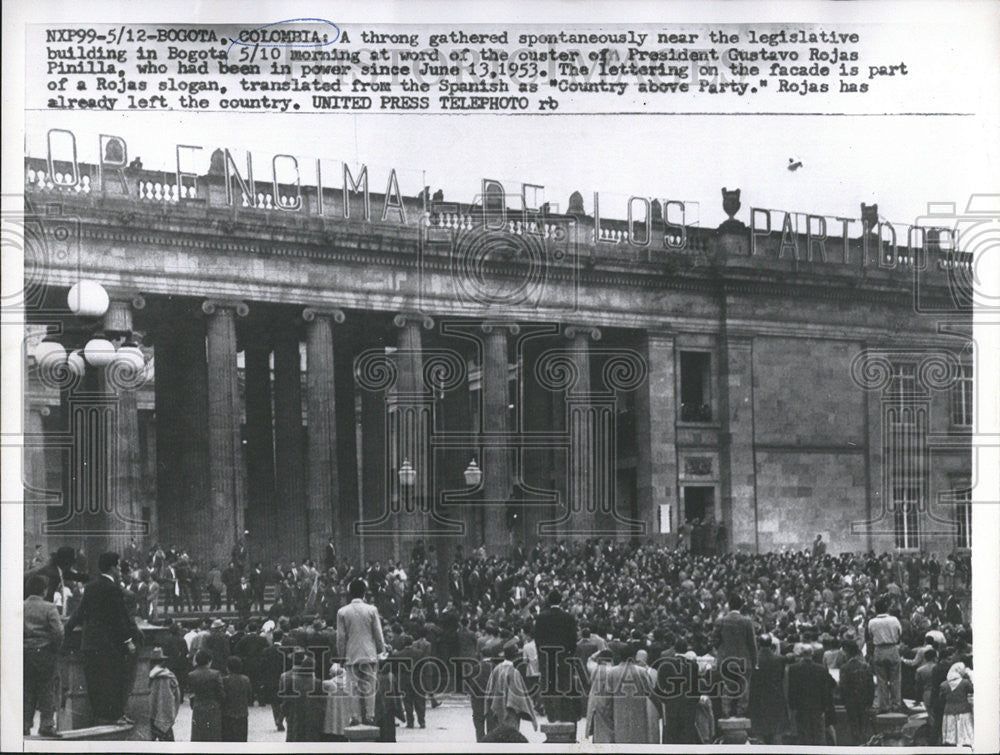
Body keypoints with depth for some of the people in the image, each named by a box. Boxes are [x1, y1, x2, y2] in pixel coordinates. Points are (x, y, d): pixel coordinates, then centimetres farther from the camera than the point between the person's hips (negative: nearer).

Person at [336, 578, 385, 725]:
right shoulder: (371, 610, -3)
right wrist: (381, 650, 13)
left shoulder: (342, 612, -1)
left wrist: (343, 655, 11)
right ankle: (369, 717, -1)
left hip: (351, 656, 0)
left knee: (355, 687, 3)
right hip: (369, 654, 0)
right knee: (369, 687, 3)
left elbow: (341, 638, 1)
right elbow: (378, 635, 0)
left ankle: (358, 719, 1)